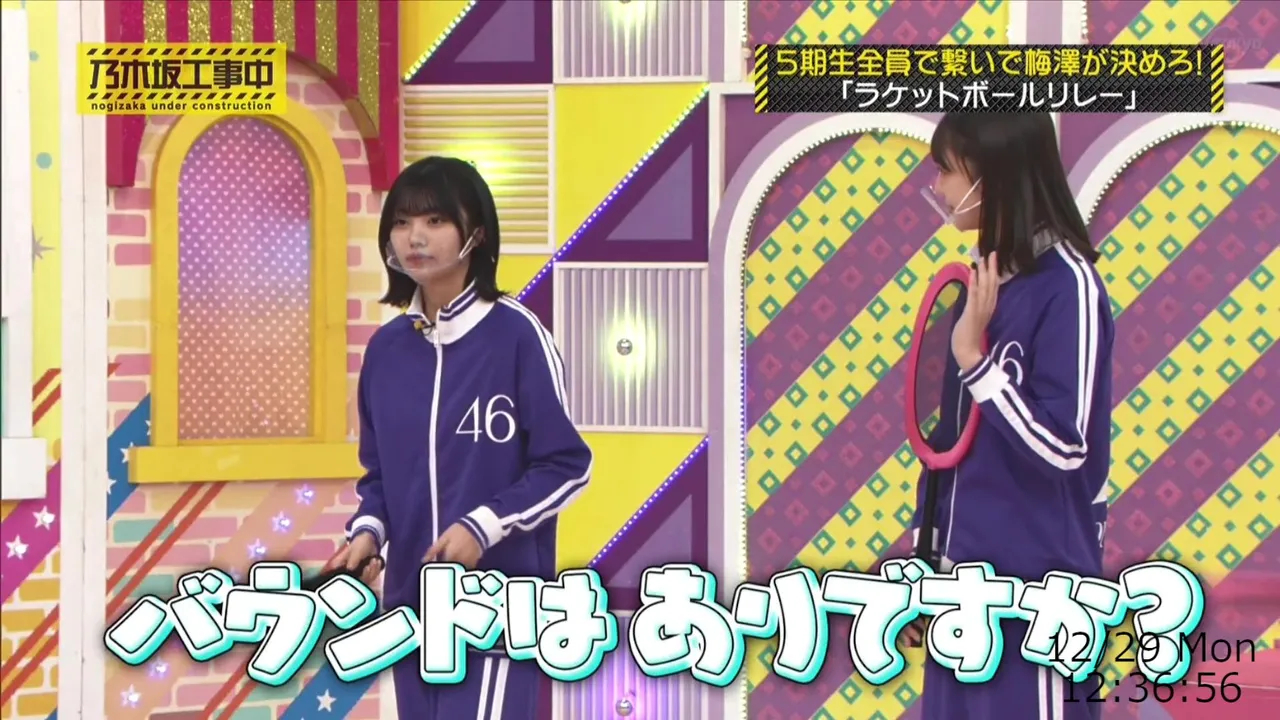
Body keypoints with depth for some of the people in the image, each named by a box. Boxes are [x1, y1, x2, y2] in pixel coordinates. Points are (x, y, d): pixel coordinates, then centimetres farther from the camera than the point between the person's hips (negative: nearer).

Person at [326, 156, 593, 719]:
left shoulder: (517, 334, -9)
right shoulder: (385, 349, 7)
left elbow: (567, 465, -7)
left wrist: (483, 526, -17)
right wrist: (368, 531, -4)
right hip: (412, 601, 6)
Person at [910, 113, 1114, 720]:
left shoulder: (1066, 285, -15)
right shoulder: (986, 276, 7)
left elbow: (1066, 446, -18)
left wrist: (975, 357, -21)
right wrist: (929, 554, 15)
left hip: (1033, 578, -7)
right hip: (968, 569, 8)